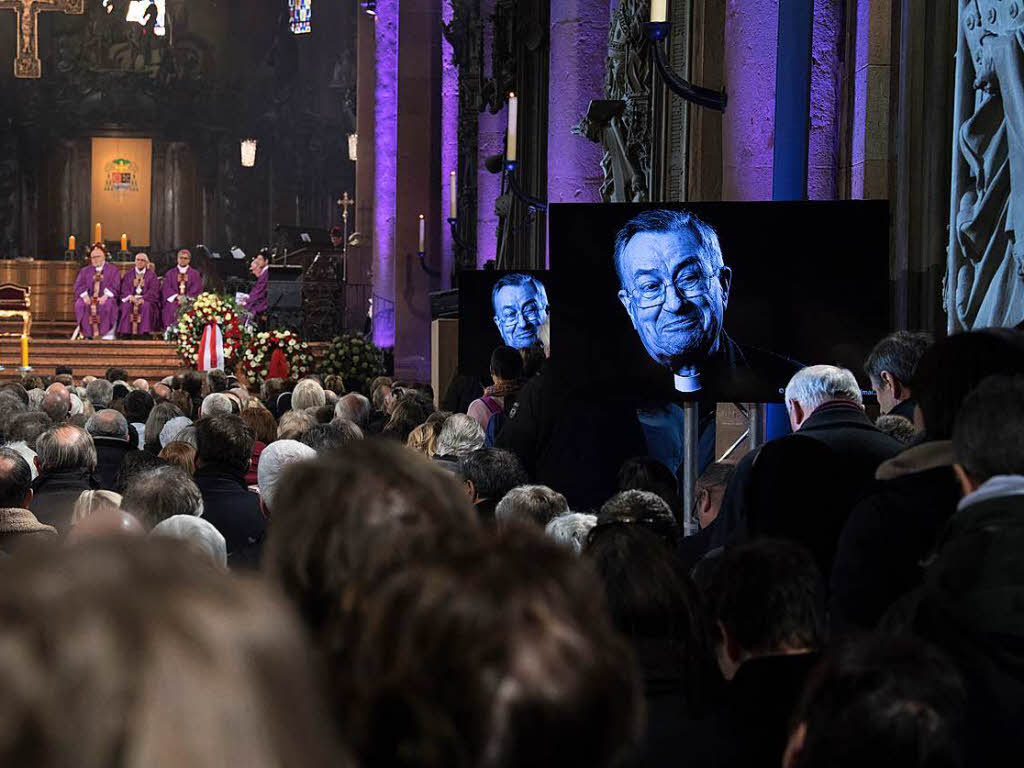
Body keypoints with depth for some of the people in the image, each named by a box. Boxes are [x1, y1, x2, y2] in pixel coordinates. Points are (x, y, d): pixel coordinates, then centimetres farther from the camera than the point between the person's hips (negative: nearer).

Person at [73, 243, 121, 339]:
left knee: (108, 305, -37)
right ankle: (88, 333, -30)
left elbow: (115, 287, -1)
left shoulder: (112, 270, 11)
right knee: (80, 304, -31)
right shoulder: (85, 271, 20)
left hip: (105, 299, -3)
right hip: (89, 298, 3)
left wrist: (106, 296, -19)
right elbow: (78, 286, 8)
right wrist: (85, 295, -14)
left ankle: (107, 335, -38)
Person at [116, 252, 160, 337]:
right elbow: (124, 289, 7)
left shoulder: (151, 275, 11)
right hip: (131, 299, 2)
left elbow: (153, 291, 0)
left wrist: (143, 299, -17)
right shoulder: (128, 274, 18)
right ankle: (126, 332, -34)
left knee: (146, 306, -34)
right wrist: (130, 297, -14)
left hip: (146, 300, -2)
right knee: (126, 306, -30)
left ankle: (145, 332, -37)